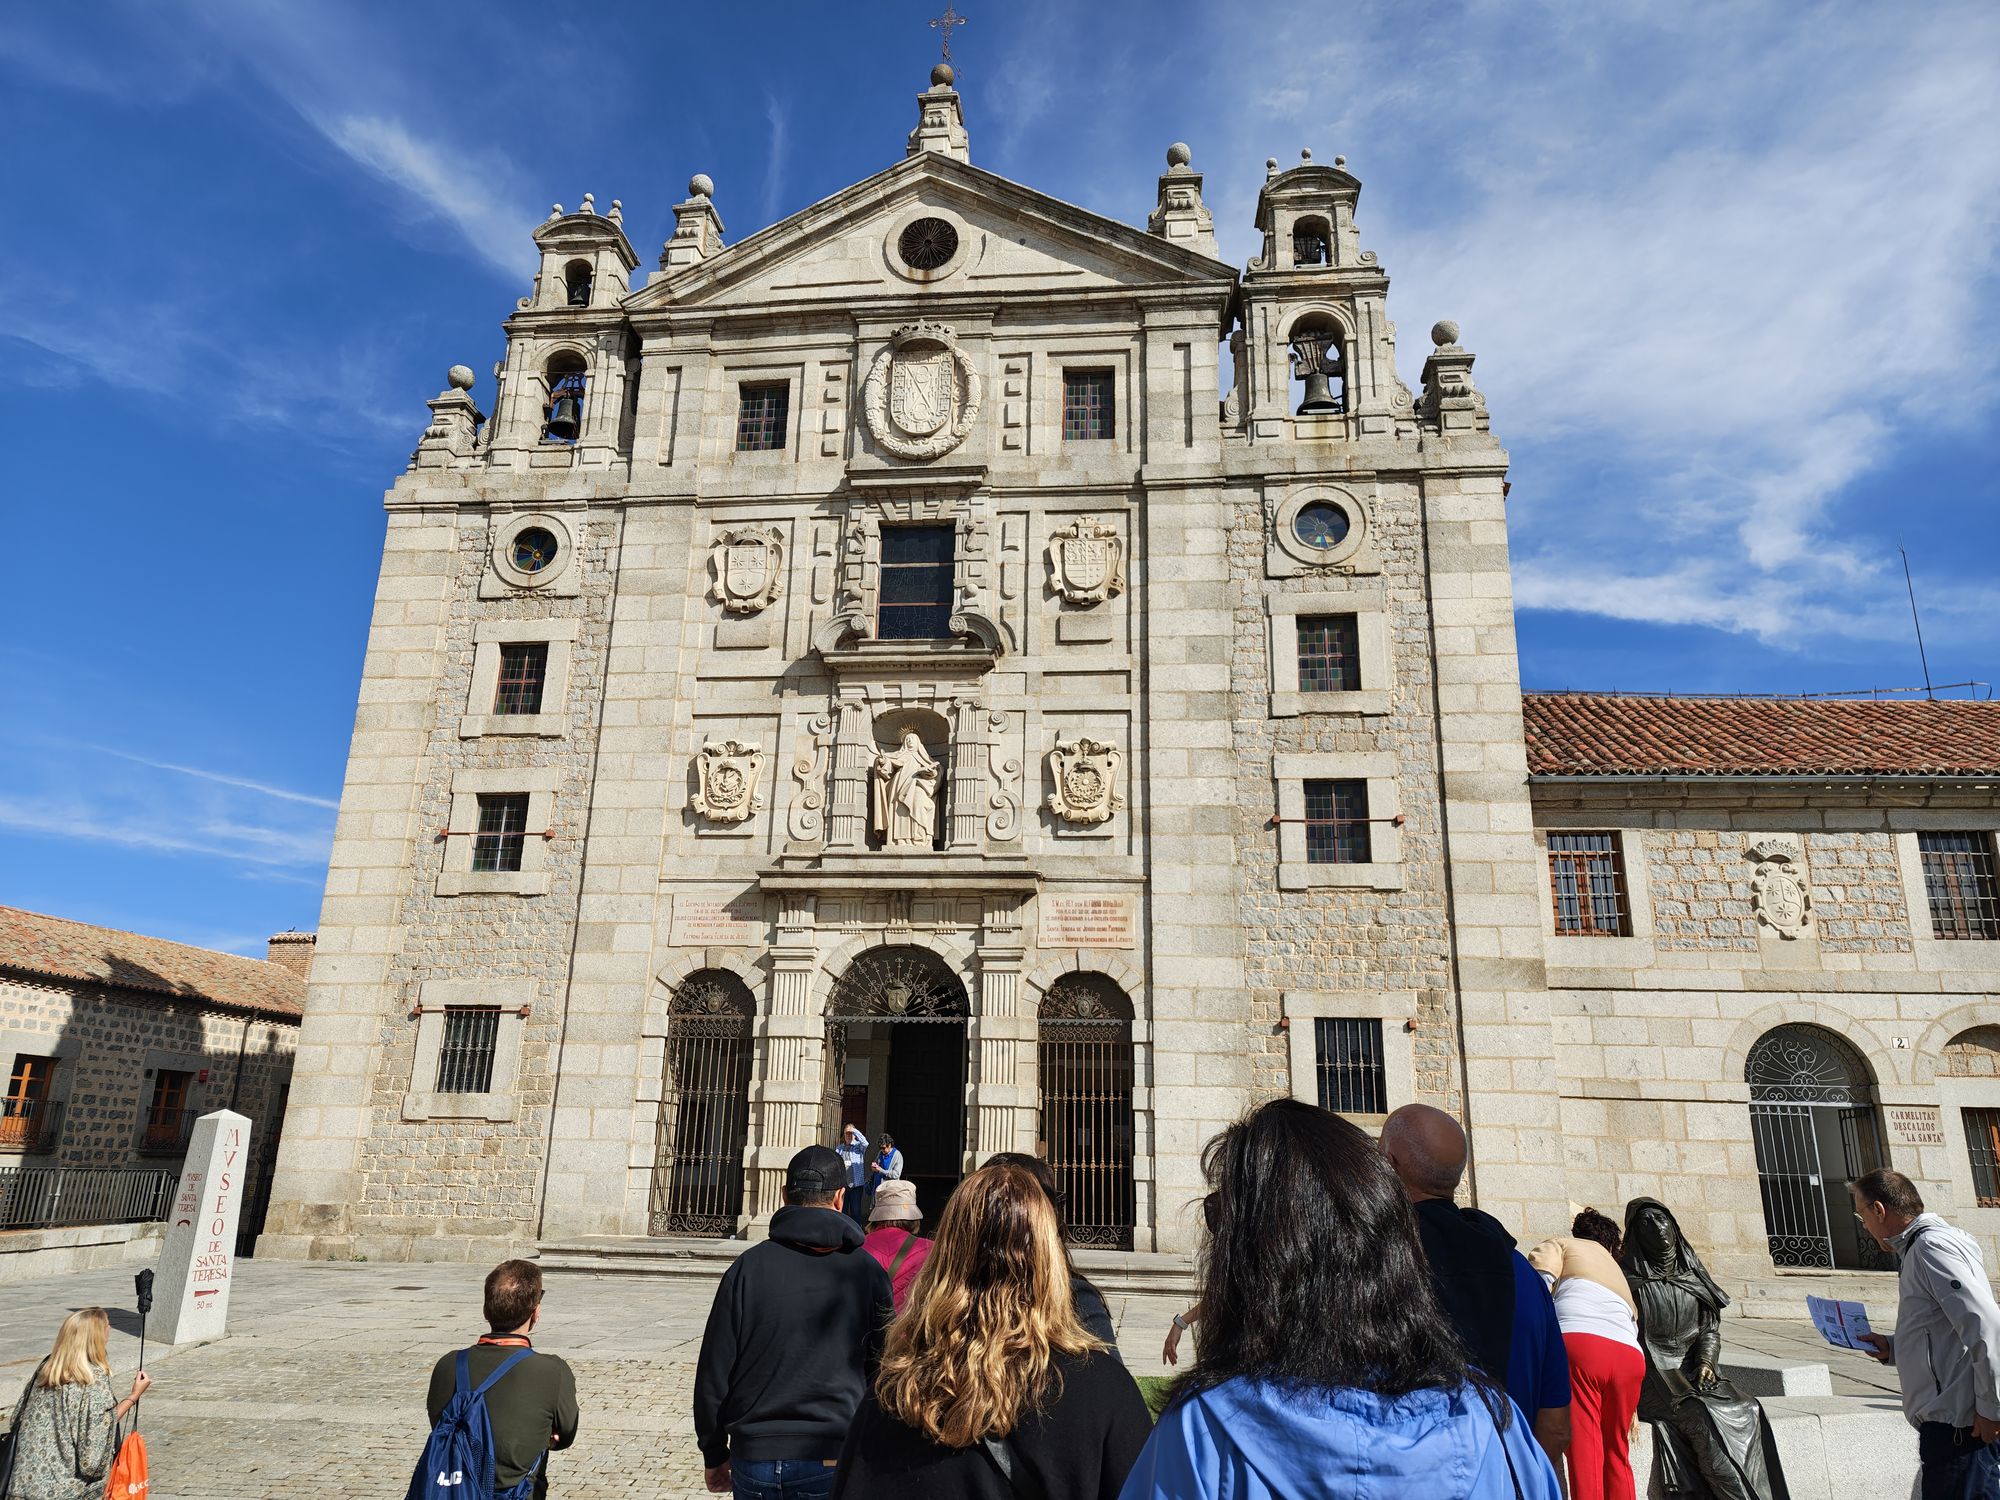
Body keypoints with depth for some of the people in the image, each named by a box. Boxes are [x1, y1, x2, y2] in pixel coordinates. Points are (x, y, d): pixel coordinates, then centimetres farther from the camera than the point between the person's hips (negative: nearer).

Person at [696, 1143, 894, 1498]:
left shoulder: (749, 1266, -4)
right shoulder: (867, 1271, -4)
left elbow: (713, 1370, -1)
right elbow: (882, 1370, 0)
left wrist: (714, 1454, 11)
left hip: (754, 1458, 1)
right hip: (834, 1459, -1)